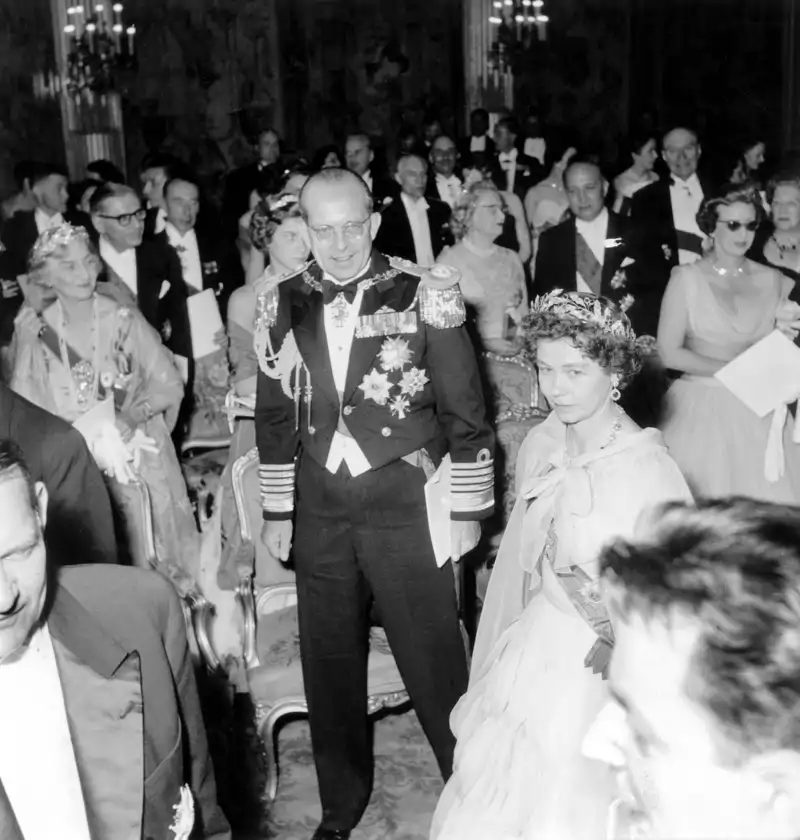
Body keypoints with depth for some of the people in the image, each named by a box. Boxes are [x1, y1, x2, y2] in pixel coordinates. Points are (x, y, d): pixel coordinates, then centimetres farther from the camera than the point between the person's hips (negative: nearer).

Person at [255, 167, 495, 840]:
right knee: (329, 661, 15)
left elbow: (464, 407, -4)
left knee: (433, 657, 4)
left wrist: (467, 507, -3)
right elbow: (274, 414, 11)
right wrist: (277, 511, 11)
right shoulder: (284, 303, 4)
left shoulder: (423, 293, -7)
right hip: (319, 507, 4)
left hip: (405, 503, -4)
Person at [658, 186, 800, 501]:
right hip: (703, 407, -2)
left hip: (758, 409, 2)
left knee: (766, 498, 1)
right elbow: (670, 353, -7)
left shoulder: (772, 281, 5)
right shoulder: (687, 279, -2)